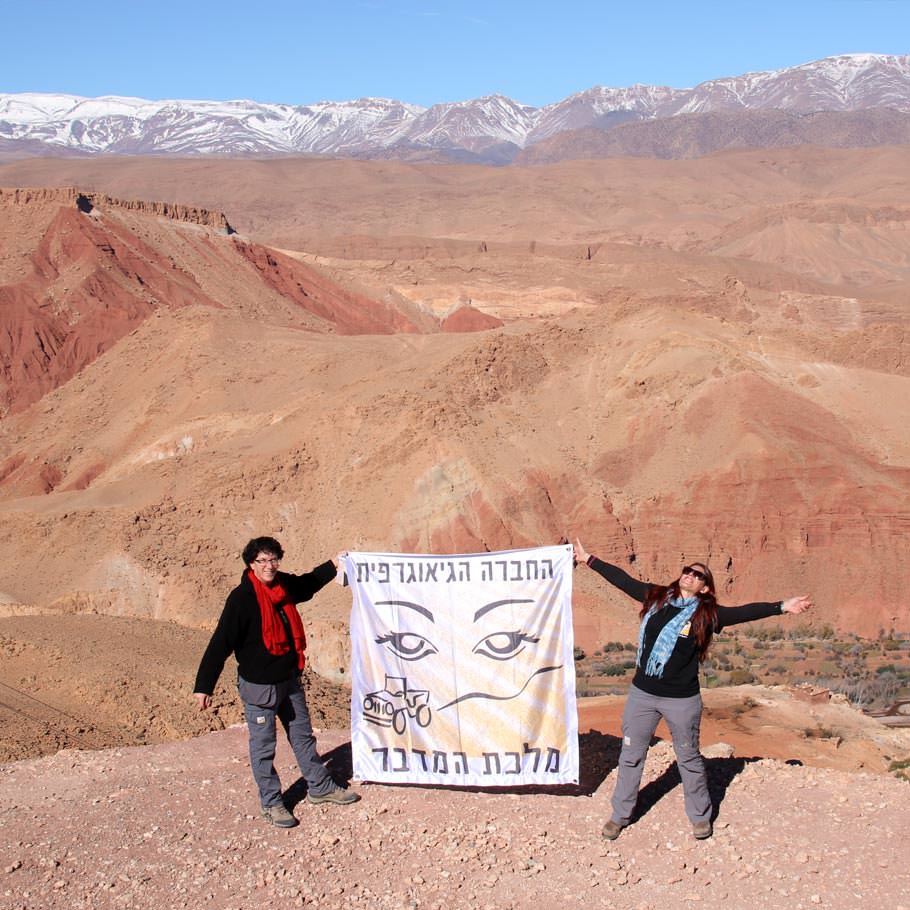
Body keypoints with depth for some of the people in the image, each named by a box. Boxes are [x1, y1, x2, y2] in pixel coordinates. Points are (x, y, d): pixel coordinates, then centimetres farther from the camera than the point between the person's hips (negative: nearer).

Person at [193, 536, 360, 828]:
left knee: (303, 736, 18)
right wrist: (204, 686, -22)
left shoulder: (284, 585, 1)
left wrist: (333, 565, 30)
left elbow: (307, 584, 27)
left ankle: (320, 787, 32)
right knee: (263, 747, 5)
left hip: (289, 680, 7)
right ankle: (271, 803, 18)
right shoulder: (242, 598, -20)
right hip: (258, 685, -7)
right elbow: (221, 643, -21)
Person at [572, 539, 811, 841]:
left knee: (689, 759, 12)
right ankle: (620, 815, 26)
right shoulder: (655, 597, 3)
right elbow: (622, 579, 9)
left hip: (682, 700, -3)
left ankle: (700, 816, 31)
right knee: (630, 756, 13)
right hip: (641, 693, 3)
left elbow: (744, 612, -14)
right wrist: (589, 559, 14)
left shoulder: (706, 613, -6)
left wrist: (781, 607, -23)